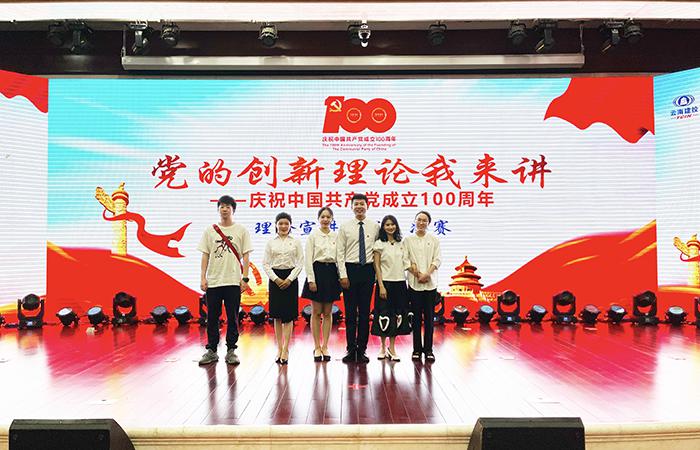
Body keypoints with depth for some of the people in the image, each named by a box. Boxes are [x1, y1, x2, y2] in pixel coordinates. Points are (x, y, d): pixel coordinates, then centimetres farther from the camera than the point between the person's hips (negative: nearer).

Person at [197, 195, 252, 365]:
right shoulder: (209, 230, 8)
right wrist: (203, 278, 0)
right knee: (212, 317, 7)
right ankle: (211, 350, 16)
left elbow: (245, 256, 2)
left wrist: (245, 278, -5)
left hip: (233, 281, -2)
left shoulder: (241, 230, 3)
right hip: (213, 281, 2)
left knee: (232, 318, 3)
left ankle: (231, 351, 12)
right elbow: (205, 256, 8)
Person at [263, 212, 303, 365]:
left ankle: (285, 349, 1)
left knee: (288, 315, -2)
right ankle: (279, 349, 12)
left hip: (290, 279, -1)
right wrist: (276, 279, -10)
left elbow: (300, 263, -1)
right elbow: (265, 263, 2)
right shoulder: (270, 243, 5)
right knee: (277, 316, 5)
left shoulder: (296, 242, 2)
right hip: (275, 279, 1)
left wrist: (289, 279, -11)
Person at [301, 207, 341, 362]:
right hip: (317, 271, -3)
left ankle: (325, 346, 14)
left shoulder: (336, 236, 7)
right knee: (316, 312, 2)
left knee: (328, 313, 7)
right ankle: (317, 347, 11)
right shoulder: (313, 235, -1)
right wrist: (311, 279, -11)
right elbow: (308, 259, -5)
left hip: (332, 273, 3)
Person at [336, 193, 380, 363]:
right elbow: (340, 253, -1)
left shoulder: (375, 226, 4)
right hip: (350, 269, -1)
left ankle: (362, 350, 13)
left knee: (365, 311, 5)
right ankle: (351, 350, 11)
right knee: (350, 312, 3)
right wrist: (343, 275, -8)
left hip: (367, 270, 1)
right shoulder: (345, 227, 2)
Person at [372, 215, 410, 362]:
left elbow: (405, 263, 12)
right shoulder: (379, 244, -2)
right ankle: (383, 348, 15)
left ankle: (392, 348, 13)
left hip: (400, 283, 4)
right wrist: (381, 286, -12)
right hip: (385, 283, -4)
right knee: (384, 315, -1)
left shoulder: (400, 244, 11)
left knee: (397, 315, 4)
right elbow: (377, 266, -5)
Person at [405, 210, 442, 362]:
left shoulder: (434, 240, 9)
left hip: (430, 283, 0)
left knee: (429, 317, 1)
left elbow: (437, 260, 2)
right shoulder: (408, 240, 7)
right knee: (416, 317, 2)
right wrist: (417, 274, -11)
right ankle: (417, 349, 9)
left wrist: (427, 273, -12)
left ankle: (428, 349, 7)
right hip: (414, 283, 0)